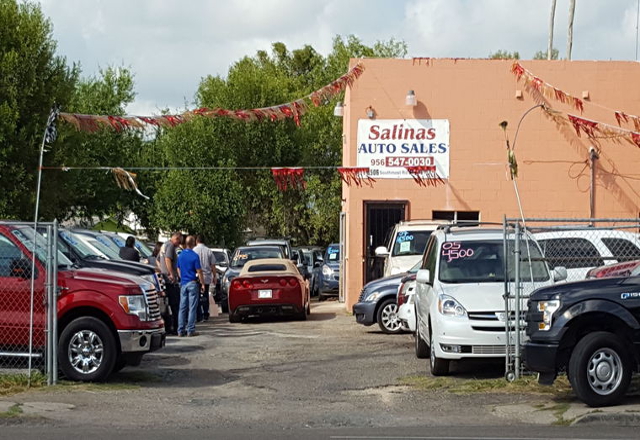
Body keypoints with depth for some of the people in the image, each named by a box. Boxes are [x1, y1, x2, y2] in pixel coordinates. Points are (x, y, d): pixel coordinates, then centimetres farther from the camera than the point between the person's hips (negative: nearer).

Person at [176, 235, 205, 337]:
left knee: (182, 308, 8)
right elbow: (199, 271, -11)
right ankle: (190, 330, -3)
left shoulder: (180, 255, 7)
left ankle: (181, 330, 8)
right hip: (192, 283, -6)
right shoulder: (194, 256, -12)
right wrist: (202, 284, -3)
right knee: (192, 308, -2)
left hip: (183, 283, 6)